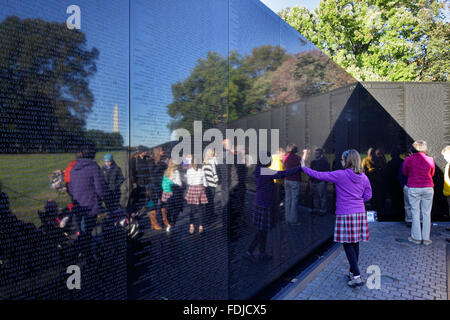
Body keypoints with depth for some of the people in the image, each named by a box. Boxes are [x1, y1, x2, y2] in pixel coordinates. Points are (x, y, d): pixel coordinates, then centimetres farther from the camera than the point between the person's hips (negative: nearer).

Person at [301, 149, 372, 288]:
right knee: (355, 243, 14)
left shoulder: (340, 175, -11)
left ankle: (357, 277, -1)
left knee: (347, 244, 0)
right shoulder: (363, 177, 5)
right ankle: (352, 272, 26)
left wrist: (303, 166, 3)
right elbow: (368, 195, 11)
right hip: (360, 213, 6)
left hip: (345, 214, -6)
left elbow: (318, 175, -8)